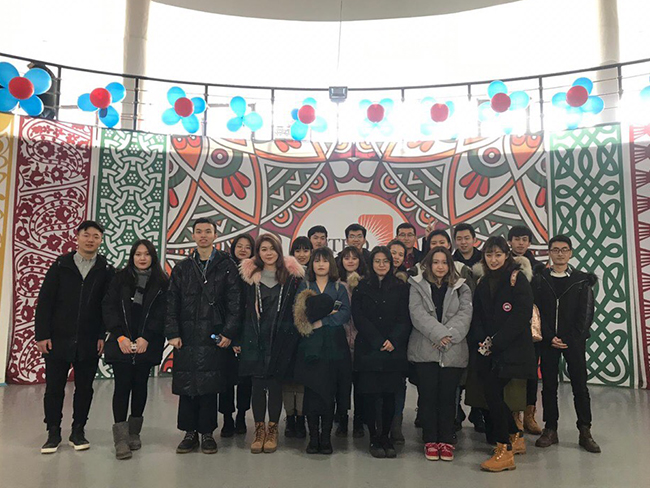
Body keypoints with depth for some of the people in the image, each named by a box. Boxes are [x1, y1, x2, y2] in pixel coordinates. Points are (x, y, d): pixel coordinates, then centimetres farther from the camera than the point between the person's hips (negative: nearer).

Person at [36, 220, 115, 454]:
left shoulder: (106, 271, 0)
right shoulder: (61, 265, 1)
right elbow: (45, 302, 0)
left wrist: (103, 336, -8)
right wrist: (42, 335, -5)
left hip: (89, 343, 0)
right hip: (57, 339, 0)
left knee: (84, 388, 9)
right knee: (54, 387, 8)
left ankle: (78, 431, 24)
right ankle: (53, 432, 24)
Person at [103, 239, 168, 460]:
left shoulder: (161, 282, 2)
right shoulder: (120, 279, 5)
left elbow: (161, 313, -3)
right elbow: (108, 307, 0)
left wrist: (145, 338, -12)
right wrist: (120, 336, -10)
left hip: (147, 345, 0)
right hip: (121, 344, 0)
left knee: (140, 385, 9)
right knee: (122, 386, -4)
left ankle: (134, 432, 22)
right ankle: (120, 438, -1)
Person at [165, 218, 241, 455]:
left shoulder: (226, 266, 4)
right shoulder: (182, 268, 11)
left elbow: (234, 302, -1)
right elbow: (171, 302, 8)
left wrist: (228, 332, -8)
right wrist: (172, 333, -2)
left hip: (214, 336, -2)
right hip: (187, 336, 2)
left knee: (210, 386, 2)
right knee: (186, 385, 5)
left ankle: (207, 433, 17)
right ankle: (190, 433, 19)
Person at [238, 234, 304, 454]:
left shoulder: (291, 276, 3)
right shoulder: (250, 275, 7)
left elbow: (297, 308, 4)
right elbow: (244, 308, 8)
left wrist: (293, 335, -4)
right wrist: (240, 338, 3)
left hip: (281, 338, -1)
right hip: (256, 338, 1)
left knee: (275, 384, 4)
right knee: (258, 384, 4)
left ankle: (272, 430, 19)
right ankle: (259, 430, 18)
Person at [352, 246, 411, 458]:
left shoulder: (400, 288, 8)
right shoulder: (362, 288, 6)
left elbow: (404, 319, 3)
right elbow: (359, 318, -1)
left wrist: (393, 341, -12)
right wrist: (379, 341, -10)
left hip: (394, 351, 1)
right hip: (368, 350, -1)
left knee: (390, 394, 4)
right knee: (370, 394, 0)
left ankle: (385, 436, 19)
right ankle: (373, 437, 14)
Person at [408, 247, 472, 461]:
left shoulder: (461, 288, 11)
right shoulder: (417, 286, 6)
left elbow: (464, 315, -2)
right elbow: (418, 314, -7)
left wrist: (449, 335, -16)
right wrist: (439, 333, -17)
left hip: (453, 351, 1)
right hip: (425, 350, -1)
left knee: (448, 397, 5)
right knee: (427, 396, 3)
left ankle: (446, 441, 19)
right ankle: (430, 441, 16)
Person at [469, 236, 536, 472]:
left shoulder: (517, 279, -5)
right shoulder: (482, 282, 13)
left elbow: (522, 315, -13)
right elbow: (477, 316, 12)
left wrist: (495, 342, -15)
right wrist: (481, 341, -5)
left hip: (512, 349, -6)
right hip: (488, 350, 6)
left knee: (493, 394, -11)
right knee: (492, 393, 6)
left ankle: (504, 451, 1)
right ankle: (516, 438, 29)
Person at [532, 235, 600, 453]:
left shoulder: (582, 280, 4)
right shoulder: (539, 279, 4)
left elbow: (586, 314, -1)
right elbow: (536, 311, 0)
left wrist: (571, 339, -10)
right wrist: (550, 337, -10)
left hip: (574, 340, 0)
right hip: (548, 341, 1)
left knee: (580, 385, 3)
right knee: (549, 385, 5)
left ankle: (585, 432, 13)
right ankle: (550, 430, 15)